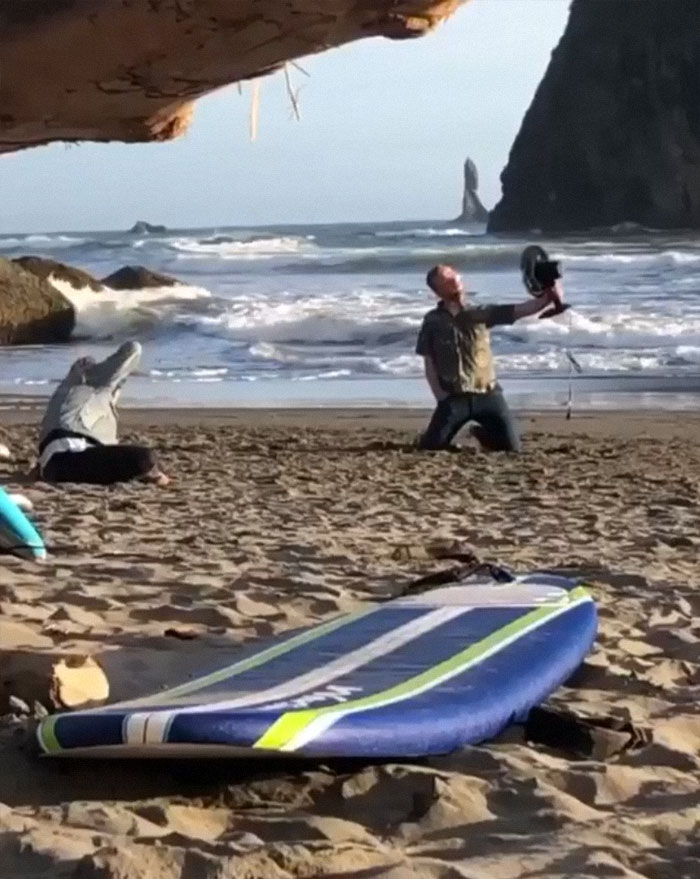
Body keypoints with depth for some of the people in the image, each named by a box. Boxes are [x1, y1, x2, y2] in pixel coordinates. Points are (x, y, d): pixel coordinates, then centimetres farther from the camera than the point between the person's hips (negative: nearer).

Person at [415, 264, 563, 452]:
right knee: (431, 447, -12)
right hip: (454, 398, -2)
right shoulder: (433, 321, 1)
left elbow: (521, 310, -2)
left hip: (488, 394, 2)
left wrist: (547, 297, -19)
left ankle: (482, 433, 30)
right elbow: (429, 363, 2)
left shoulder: (482, 314, 5)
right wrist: (440, 395, -7)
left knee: (511, 448, -4)